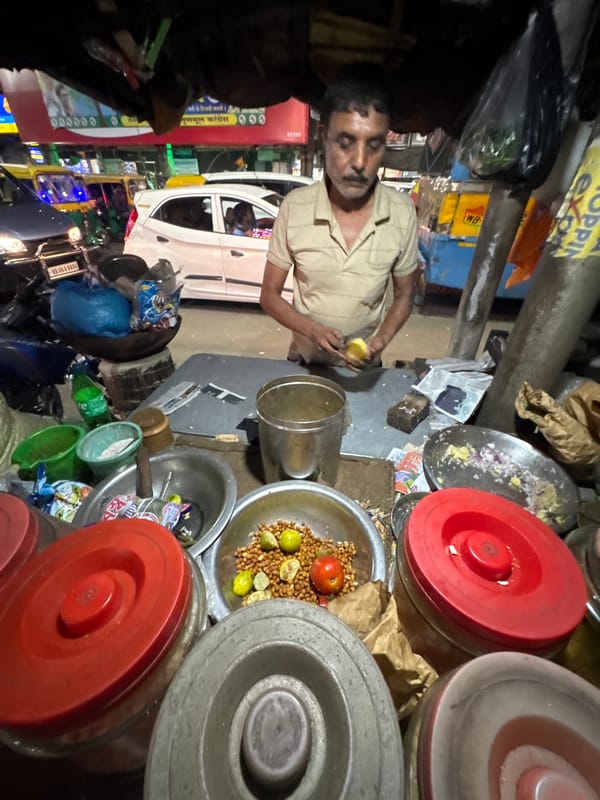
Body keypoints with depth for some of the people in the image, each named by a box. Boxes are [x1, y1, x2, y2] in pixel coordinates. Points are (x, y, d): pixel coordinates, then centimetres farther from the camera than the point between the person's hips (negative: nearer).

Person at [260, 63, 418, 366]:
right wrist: (312, 330, -26)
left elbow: (403, 295, -3)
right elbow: (269, 294, -10)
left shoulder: (402, 211, -14)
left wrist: (381, 340, -21)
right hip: (305, 359, 0)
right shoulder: (294, 206, -17)